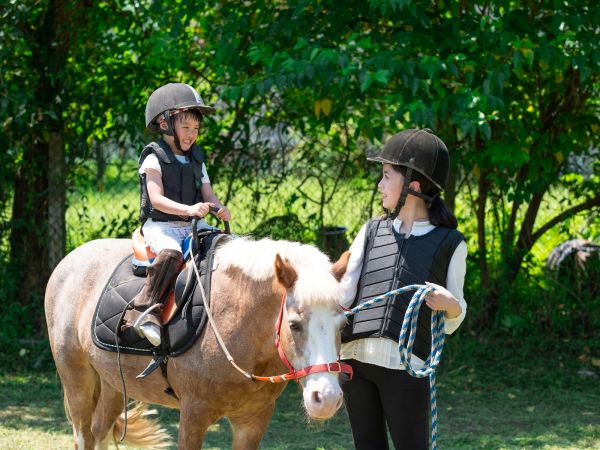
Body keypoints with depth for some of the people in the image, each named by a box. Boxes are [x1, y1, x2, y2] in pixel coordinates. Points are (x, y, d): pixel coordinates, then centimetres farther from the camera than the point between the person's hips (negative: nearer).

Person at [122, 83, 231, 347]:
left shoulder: (196, 160, 17)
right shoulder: (154, 159, -4)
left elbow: (207, 194, 13)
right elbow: (157, 198, -15)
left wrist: (220, 209, -11)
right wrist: (188, 209, -30)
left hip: (193, 226, 7)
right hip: (160, 226, -7)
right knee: (171, 253, -38)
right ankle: (146, 312, -41)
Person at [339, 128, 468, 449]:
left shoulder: (449, 244, 6)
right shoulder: (372, 231, 16)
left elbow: (450, 323, 7)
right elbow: (342, 292, 6)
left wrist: (450, 304, -15)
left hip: (405, 365, -4)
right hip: (356, 359, 4)